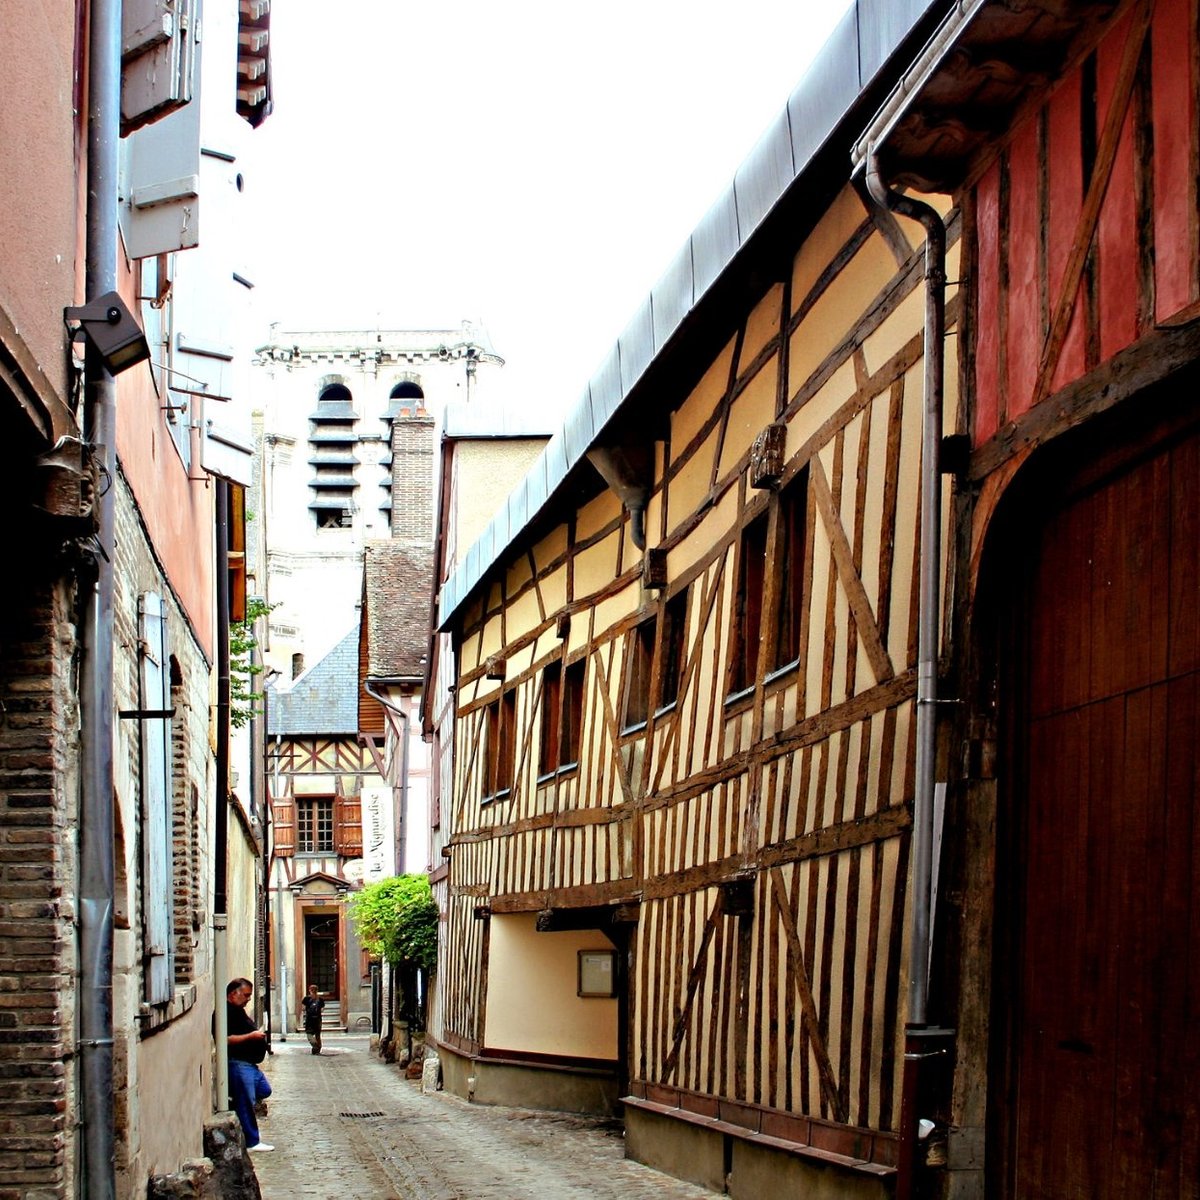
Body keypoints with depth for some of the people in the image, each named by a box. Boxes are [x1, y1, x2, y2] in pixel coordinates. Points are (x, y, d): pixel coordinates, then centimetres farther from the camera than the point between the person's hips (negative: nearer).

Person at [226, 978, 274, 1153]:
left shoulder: (237, 1010, 17)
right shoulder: (226, 1012, -16)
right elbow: (227, 1039, -25)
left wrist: (257, 1034, 14)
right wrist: (251, 1036, -21)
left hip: (249, 1063, 11)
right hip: (238, 1064, -11)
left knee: (264, 1090, 20)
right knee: (246, 1103, -5)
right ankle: (252, 1142, 0)